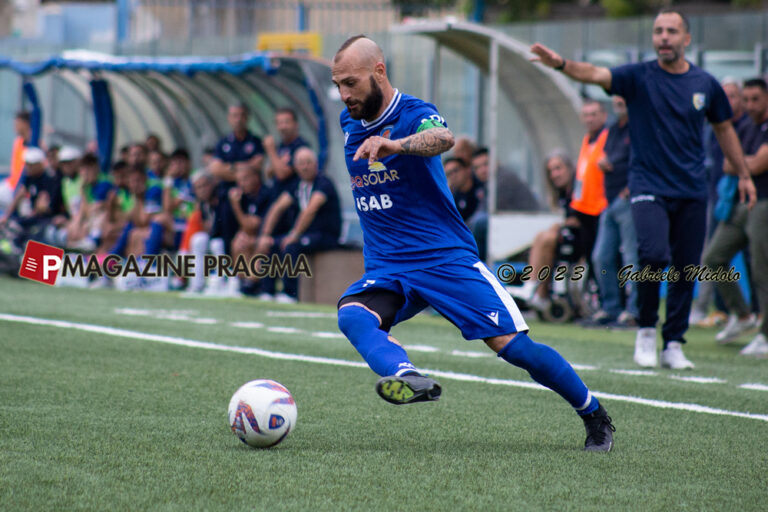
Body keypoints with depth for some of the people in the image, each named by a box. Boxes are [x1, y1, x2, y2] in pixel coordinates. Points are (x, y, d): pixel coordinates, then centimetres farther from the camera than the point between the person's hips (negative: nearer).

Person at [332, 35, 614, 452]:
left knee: (513, 346, -10)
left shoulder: (413, 114, -14)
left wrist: (395, 145, -60)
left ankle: (595, 417, 10)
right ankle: (408, 378, -55)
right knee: (351, 315, -28)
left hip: (446, 258, -5)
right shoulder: (349, 122, 8)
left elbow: (442, 138, -40)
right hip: (386, 269, 5)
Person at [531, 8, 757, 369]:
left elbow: (724, 129, 21)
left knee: (686, 269, 3)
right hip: (649, 187, -3)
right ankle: (646, 330, -2)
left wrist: (743, 174, 23)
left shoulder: (705, 84, 6)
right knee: (654, 255, -22)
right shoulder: (639, 76, -3)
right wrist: (561, 64, -39)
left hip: (692, 192, 3)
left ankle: (674, 345, 15)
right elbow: (596, 74, -20)